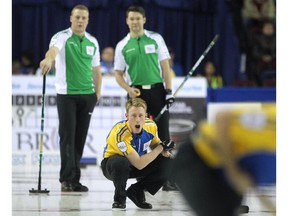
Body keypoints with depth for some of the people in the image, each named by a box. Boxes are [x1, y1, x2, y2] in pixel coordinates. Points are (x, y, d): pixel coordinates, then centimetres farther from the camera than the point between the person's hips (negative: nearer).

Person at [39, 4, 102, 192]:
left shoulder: (93, 42, 10)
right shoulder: (62, 37, -6)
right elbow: (54, 49, -30)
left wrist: (98, 92, 11)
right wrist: (49, 59, -52)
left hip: (87, 95, 5)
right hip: (66, 94, -4)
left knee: (80, 138, 6)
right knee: (68, 136, -8)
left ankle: (74, 179, 12)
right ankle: (67, 179, -7)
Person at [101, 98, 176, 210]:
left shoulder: (151, 126, -16)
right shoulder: (120, 133, -36)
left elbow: (155, 143, 8)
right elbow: (139, 164, -36)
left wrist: (163, 150, -17)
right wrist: (161, 147, -30)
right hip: (112, 165, -6)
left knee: (166, 163, -15)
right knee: (121, 163, -40)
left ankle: (137, 191, 3)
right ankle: (119, 198, -12)